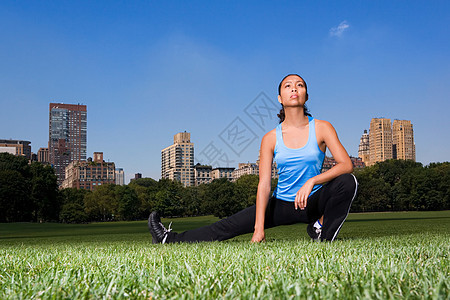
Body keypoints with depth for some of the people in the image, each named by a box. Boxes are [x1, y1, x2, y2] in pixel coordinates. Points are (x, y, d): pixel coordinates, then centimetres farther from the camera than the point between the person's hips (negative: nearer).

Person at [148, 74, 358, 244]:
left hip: (313, 202, -1)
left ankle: (323, 233, -12)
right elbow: (264, 184, -11)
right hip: (282, 204, 1)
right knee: (229, 226, -8)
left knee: (347, 182, -29)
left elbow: (346, 164, -16)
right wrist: (259, 228, -22)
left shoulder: (321, 128, -7)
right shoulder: (270, 139, -5)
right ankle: (172, 239, 0)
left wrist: (312, 181, -32)